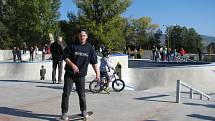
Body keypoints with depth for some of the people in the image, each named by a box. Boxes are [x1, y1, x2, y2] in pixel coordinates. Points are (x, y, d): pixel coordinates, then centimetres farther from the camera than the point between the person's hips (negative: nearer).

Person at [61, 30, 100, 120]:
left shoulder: (90, 48, 2)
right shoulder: (72, 45, -5)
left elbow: (94, 62, 6)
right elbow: (65, 57, -2)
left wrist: (97, 73, 1)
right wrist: (72, 65, -16)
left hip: (81, 75, 1)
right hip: (69, 73, -1)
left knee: (82, 94, 7)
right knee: (66, 93, 0)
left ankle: (83, 111, 24)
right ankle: (64, 113, 10)